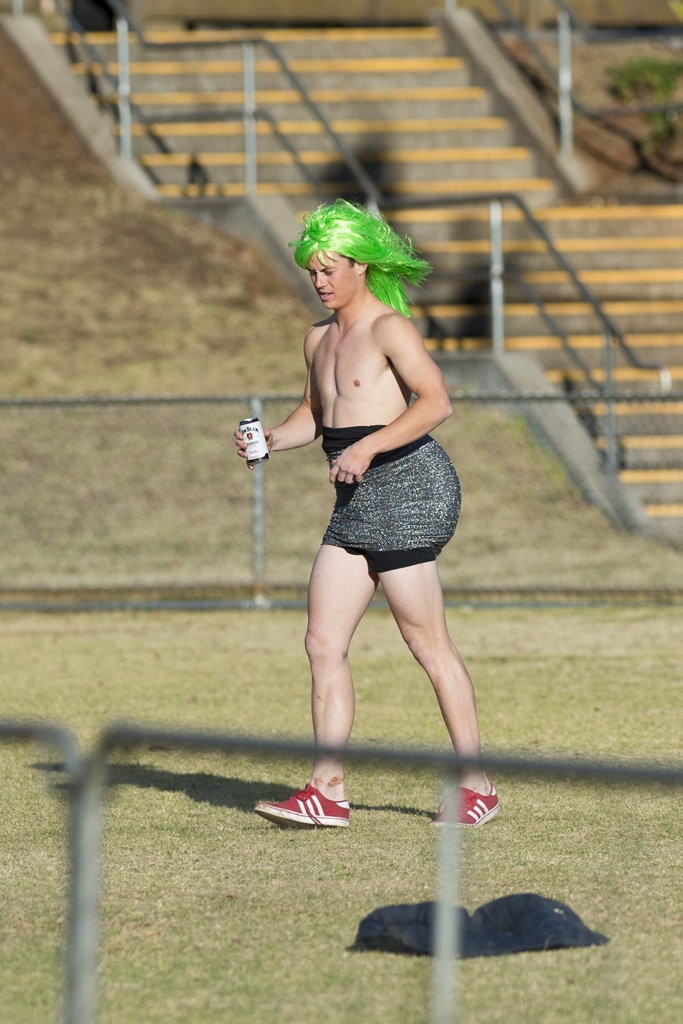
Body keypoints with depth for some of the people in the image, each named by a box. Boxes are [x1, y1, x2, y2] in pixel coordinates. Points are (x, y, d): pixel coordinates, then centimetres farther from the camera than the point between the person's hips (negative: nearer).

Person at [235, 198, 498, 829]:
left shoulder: (389, 328, -10)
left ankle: (477, 787, 4)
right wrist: (272, 440, 9)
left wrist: (368, 447, -26)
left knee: (429, 645, -5)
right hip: (358, 500, 9)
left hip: (407, 485, -9)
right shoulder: (320, 339, 17)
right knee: (323, 644, 2)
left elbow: (436, 401, -20)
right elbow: (315, 414, 29)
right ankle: (328, 791, 3)